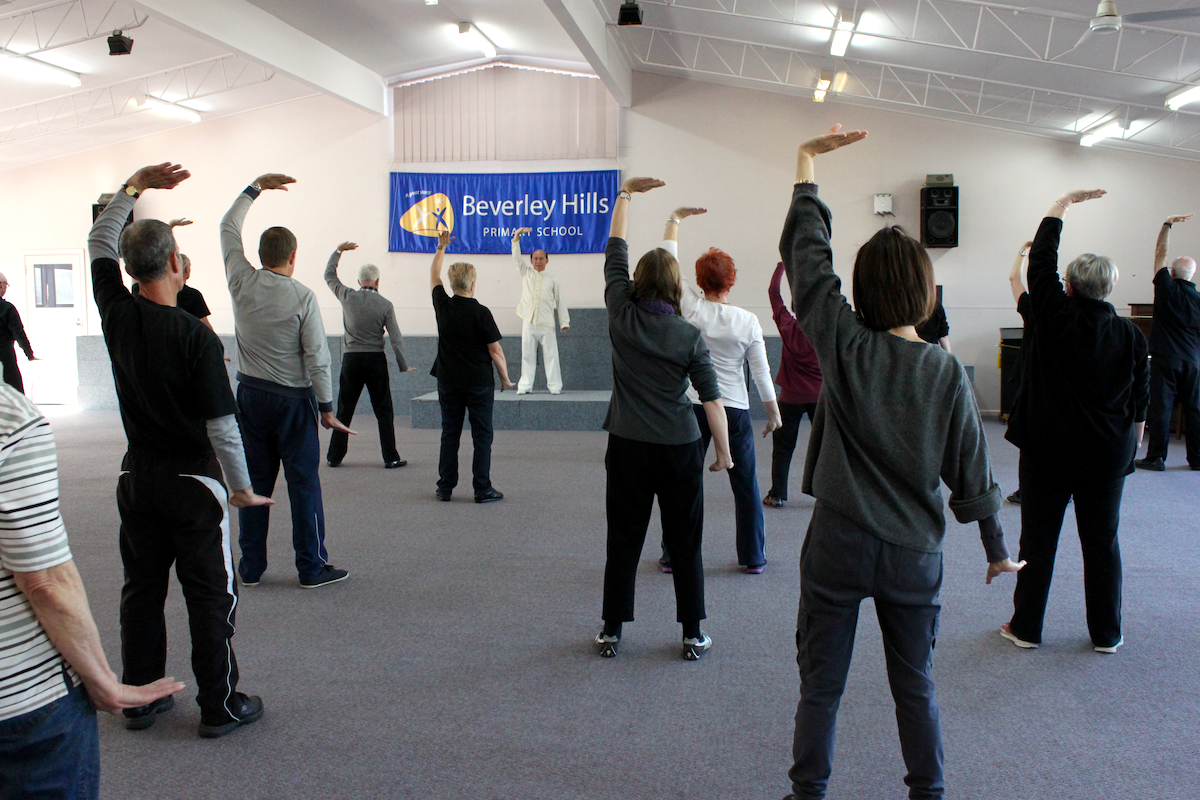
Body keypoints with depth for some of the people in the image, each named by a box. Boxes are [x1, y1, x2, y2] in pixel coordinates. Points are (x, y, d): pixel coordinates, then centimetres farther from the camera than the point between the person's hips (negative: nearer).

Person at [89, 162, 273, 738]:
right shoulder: (196, 336, -18)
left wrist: (134, 186, 19)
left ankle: (139, 699, 27)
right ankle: (220, 707, 13)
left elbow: (99, 240, 16)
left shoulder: (117, 315, -3)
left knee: (141, 590, 16)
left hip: (137, 478, 6)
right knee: (211, 597, 4)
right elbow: (221, 423, -17)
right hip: (193, 481, -5)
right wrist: (242, 487, -6)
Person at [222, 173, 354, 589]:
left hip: (250, 395, 5)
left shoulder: (242, 282, 0)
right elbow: (317, 357, -12)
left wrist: (255, 187, 25)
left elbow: (228, 227, 17)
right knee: (303, 482, 2)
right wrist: (327, 407, -4)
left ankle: (251, 567, 18)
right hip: (292, 399, -4)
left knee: (254, 481, 11)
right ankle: (312, 567, 8)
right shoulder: (302, 296, -12)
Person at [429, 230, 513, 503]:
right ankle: (483, 489, 2)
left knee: (449, 434, 11)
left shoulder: (443, 306, -2)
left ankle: (445, 487, 14)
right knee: (482, 436, 2)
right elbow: (496, 350, -10)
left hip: (448, 381, 4)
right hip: (479, 383, -4)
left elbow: (433, 276, 17)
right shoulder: (481, 313, -13)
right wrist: (505, 379, 3)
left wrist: (441, 247, 30)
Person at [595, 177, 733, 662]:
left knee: (623, 541, 10)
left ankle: (611, 633, 19)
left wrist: (625, 193, 16)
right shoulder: (689, 336, -7)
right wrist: (723, 450, 6)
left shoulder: (621, 315, -4)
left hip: (628, 446, 1)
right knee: (685, 544, 9)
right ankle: (693, 636, 18)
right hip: (680, 449, -1)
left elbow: (615, 250, 7)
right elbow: (711, 399, -5)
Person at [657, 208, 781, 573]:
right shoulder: (748, 321, -6)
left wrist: (675, 217, 11)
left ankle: (673, 555, 16)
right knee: (745, 486, 10)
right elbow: (761, 372, -2)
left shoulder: (691, 309, -7)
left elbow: (669, 259, 1)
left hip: (693, 407, 0)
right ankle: (753, 557, 18)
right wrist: (773, 412, 9)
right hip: (735, 410, 0)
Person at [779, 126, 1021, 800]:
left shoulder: (845, 346, -12)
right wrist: (998, 550, 14)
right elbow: (972, 473, 0)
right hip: (915, 552, 2)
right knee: (916, 685, 19)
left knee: (821, 685, 11)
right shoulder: (948, 373, -7)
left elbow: (807, 256, -3)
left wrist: (808, 164, 5)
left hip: (839, 546, -2)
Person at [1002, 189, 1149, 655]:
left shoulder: (1056, 317, -11)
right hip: (1107, 456, 3)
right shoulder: (1131, 336, -2)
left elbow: (1040, 260, -2)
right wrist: (1131, 448, 19)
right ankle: (1106, 634, 22)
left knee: (1038, 539, 6)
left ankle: (1025, 628, 16)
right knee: (1102, 541, 12)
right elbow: (1140, 401, 6)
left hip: (1049, 449, -3)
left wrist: (1063, 204, 7)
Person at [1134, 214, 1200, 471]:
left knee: (1160, 408, -1)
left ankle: (1156, 457, 1)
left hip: (1164, 360, -3)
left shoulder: (1167, 289, -7)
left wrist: (1167, 224, 9)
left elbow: (1160, 253, 3)